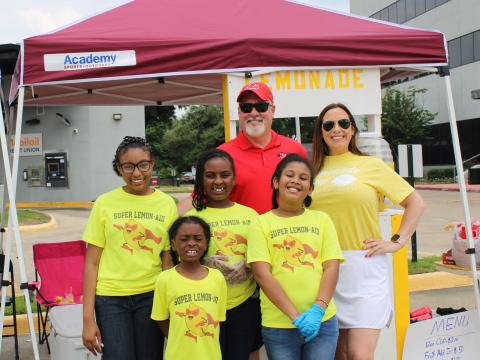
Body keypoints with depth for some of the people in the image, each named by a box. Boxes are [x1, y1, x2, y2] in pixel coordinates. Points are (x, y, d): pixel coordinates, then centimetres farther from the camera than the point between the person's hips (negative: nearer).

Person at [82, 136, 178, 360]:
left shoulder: (166, 204, 1)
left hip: (151, 296, 2)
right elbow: (91, 263, -1)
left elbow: (167, 261, 6)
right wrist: (88, 318, -4)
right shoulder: (105, 203, -2)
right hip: (111, 298, -1)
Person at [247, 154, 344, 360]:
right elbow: (262, 274, -8)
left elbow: (331, 267, 1)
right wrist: (295, 316, -16)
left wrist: (318, 309, -14)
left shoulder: (321, 219, 7)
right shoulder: (261, 224, 0)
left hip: (322, 321, 2)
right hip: (277, 326, -1)